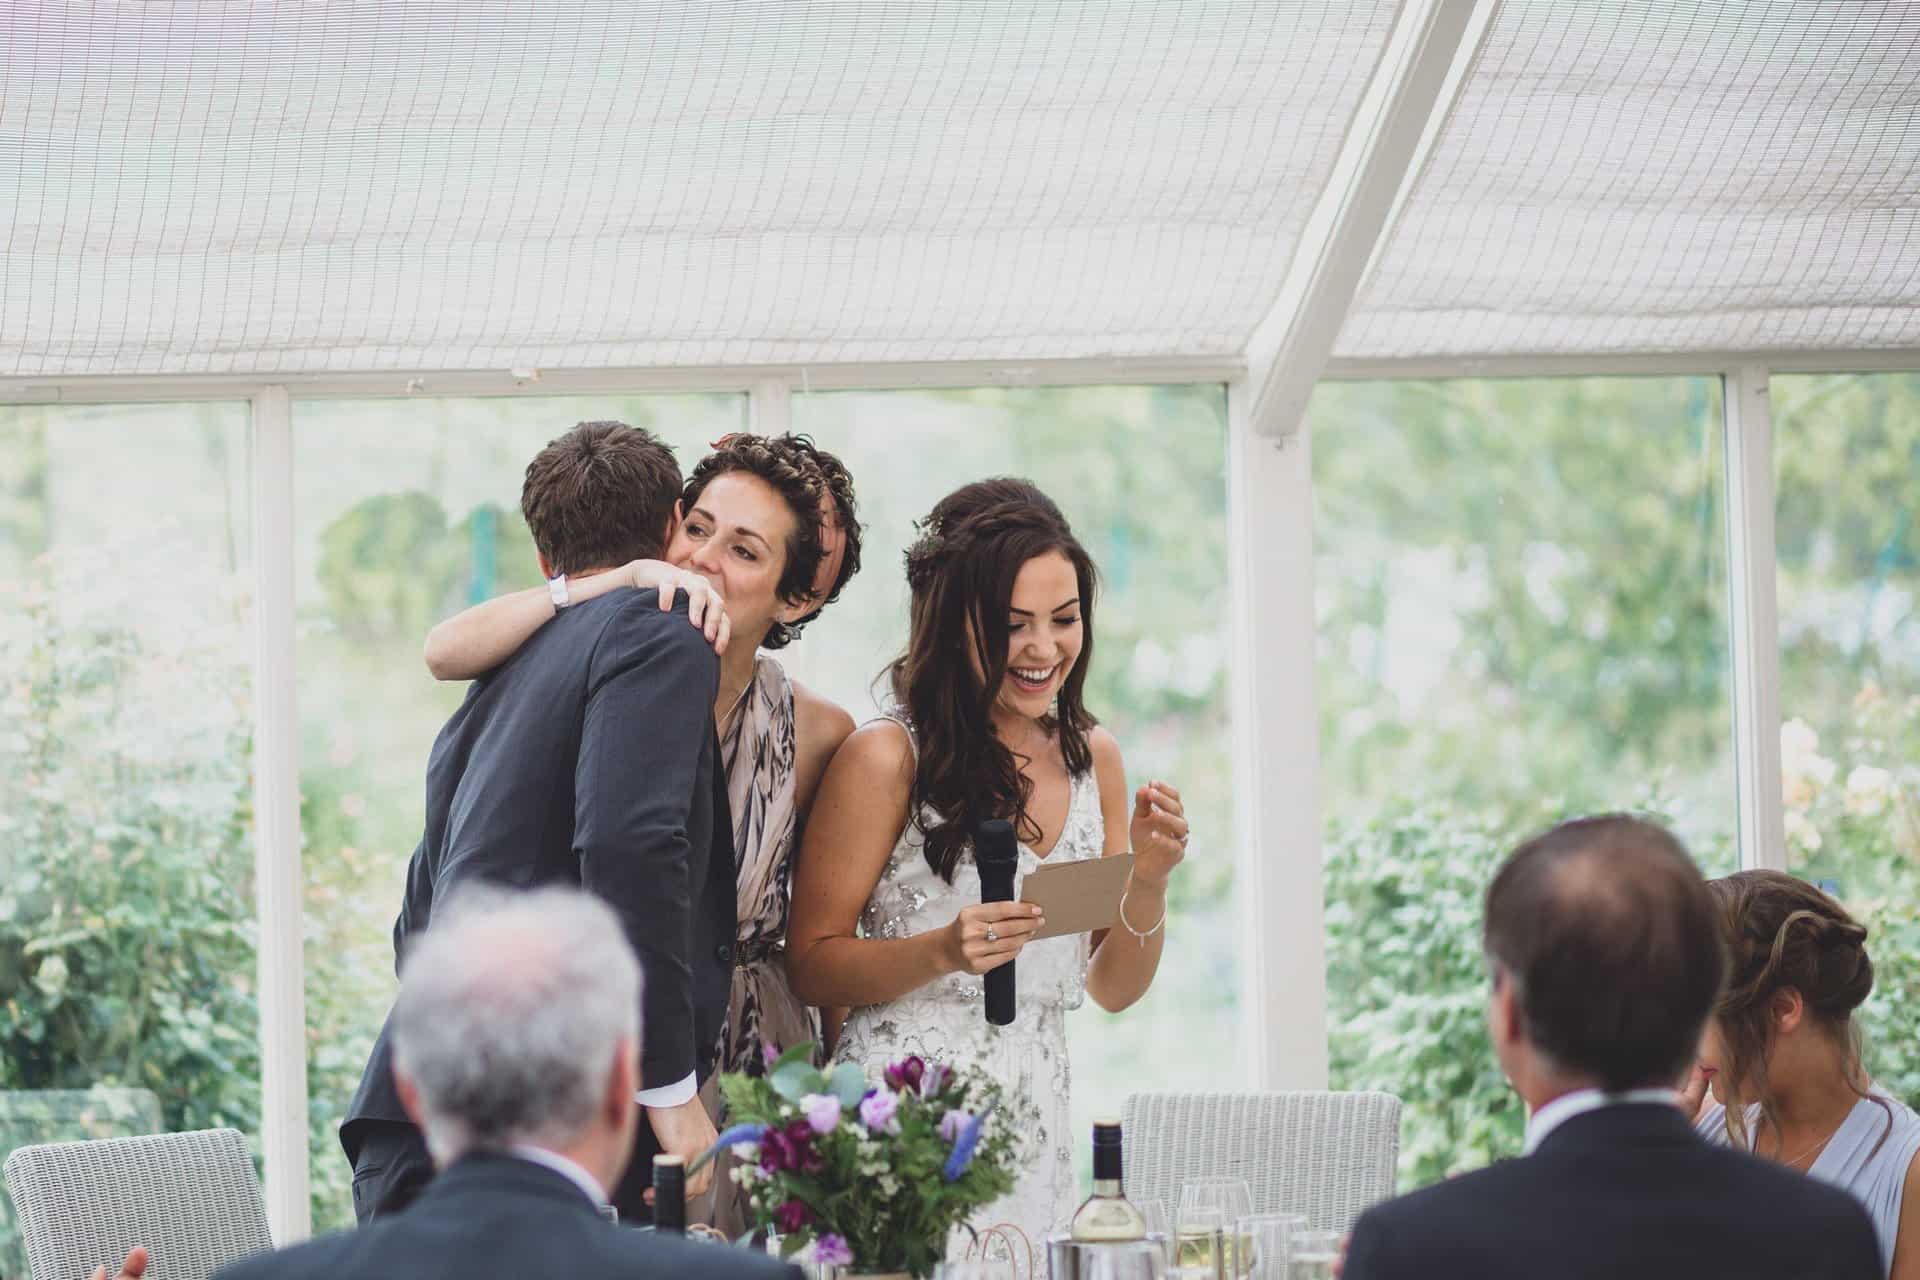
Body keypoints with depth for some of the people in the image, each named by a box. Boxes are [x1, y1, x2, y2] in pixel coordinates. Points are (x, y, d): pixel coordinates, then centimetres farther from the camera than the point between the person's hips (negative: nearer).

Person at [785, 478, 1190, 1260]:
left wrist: (1149, 883, -4)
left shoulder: (1092, 757, 11)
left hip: (1037, 1129, 5)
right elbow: (811, 966, -5)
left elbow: (1113, 990, 14)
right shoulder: (888, 757, -7)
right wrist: (943, 953, -20)